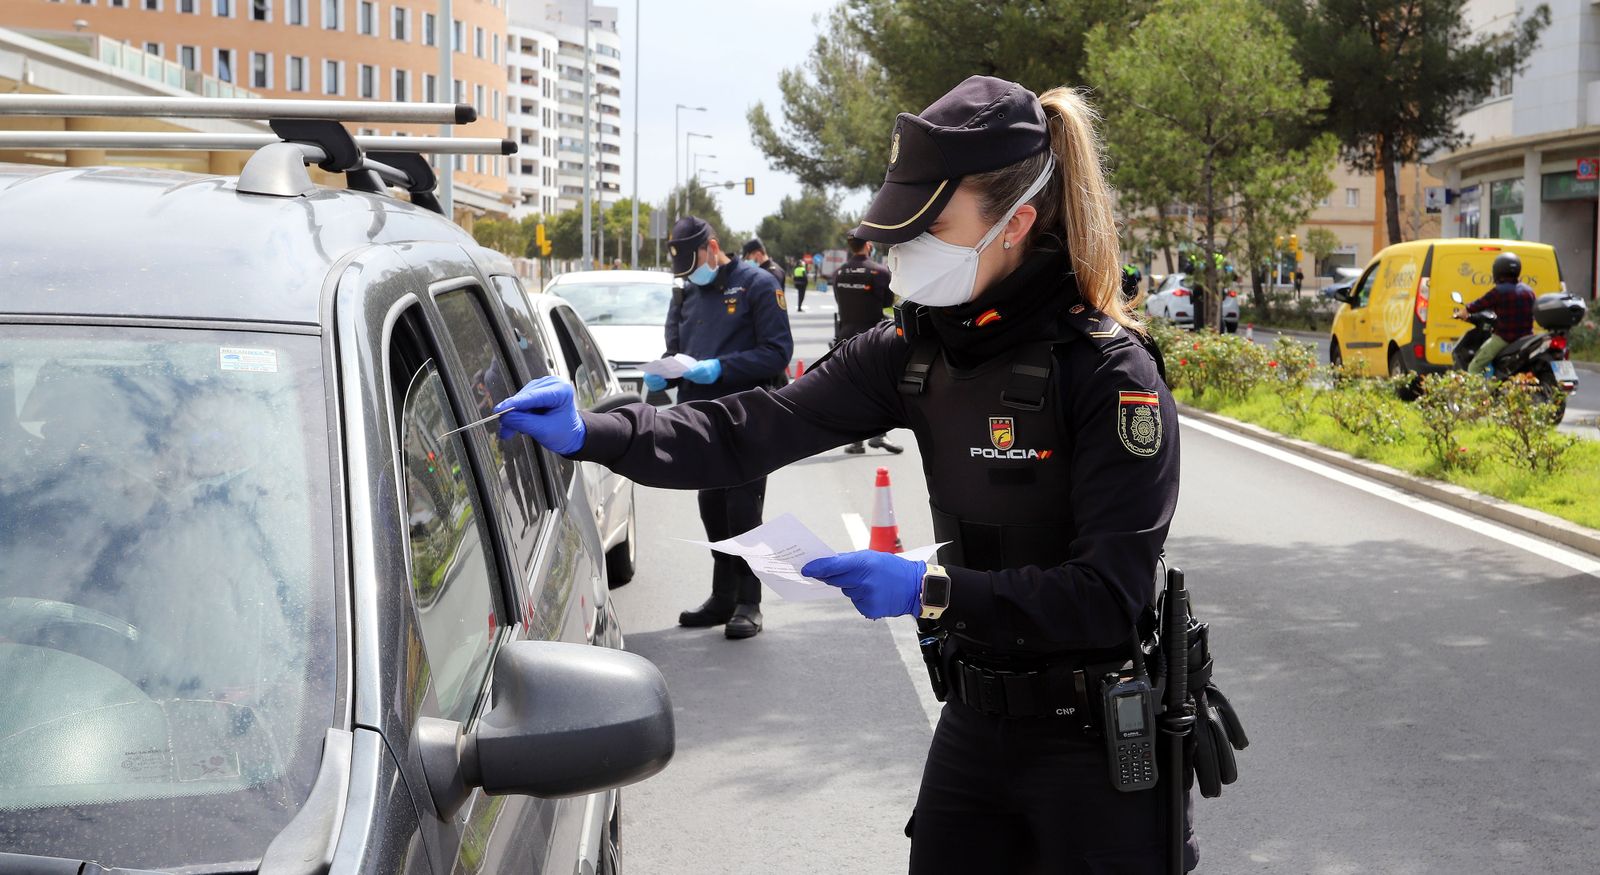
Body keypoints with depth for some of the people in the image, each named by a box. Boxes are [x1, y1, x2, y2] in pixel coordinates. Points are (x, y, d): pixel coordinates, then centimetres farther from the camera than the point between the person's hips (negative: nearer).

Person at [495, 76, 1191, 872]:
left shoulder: (1110, 372, -19)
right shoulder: (916, 350, -1)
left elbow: (1111, 594, -22)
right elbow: (756, 432, -5)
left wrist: (930, 591, -26)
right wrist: (589, 434, -15)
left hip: (1096, 747, -5)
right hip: (975, 725, 5)